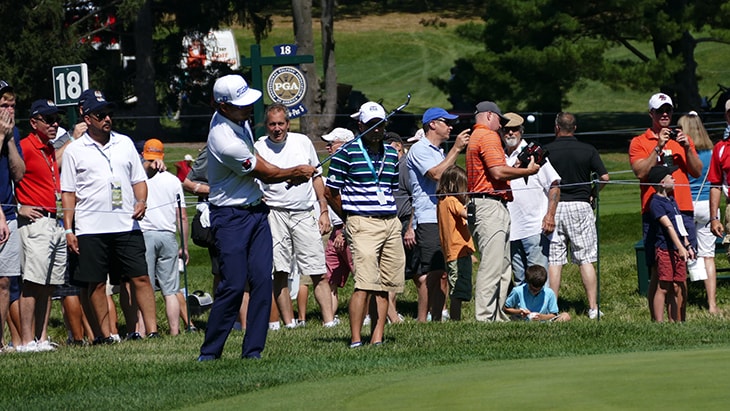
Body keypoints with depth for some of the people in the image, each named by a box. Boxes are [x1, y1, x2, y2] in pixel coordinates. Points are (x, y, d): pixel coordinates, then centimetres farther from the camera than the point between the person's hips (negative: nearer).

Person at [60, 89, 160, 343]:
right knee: (96, 283, 1)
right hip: (91, 228, -2)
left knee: (140, 277, -4)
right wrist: (68, 229, -2)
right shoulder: (74, 151, 4)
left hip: (126, 225, 2)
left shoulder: (125, 144, 14)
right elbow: (68, 193, 4)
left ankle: (152, 330, -5)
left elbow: (138, 179, 19)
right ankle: (105, 334, 7)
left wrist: (141, 201, -2)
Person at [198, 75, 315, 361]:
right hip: (231, 217, -8)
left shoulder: (239, 120, 4)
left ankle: (253, 350, 3)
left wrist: (288, 176, 5)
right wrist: (294, 172, 6)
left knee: (262, 281, 0)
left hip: (256, 212, 8)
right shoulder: (226, 142, -25)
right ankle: (208, 354, -3)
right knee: (234, 285, -11)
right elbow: (265, 172, -11)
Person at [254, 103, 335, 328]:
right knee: (279, 273, -2)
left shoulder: (302, 142, 9)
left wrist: (324, 211, 12)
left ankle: (329, 321, -5)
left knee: (319, 273, -4)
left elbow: (317, 178, 16)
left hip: (305, 214, 1)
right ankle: (289, 323, 5)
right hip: (275, 214, -1)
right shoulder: (259, 148, 2)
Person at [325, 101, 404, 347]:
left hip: (391, 223, 6)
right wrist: (350, 219, 7)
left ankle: (377, 338, 8)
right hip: (363, 224, -6)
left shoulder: (391, 154, 16)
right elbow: (330, 192, 1)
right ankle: (356, 340, -16)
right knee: (365, 284, -15)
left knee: (384, 285, 4)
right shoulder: (347, 153, -2)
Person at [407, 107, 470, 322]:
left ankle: (437, 319, 9)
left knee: (442, 274, 6)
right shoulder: (419, 150, -5)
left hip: (445, 219, 9)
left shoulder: (439, 152, 24)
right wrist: (456, 149, -16)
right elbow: (436, 174, -19)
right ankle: (422, 322, -11)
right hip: (428, 220, -9)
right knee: (429, 275, -13)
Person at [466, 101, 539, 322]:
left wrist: (516, 168, 16)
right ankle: (484, 318, -13)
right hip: (491, 204, -11)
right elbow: (498, 172, -18)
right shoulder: (488, 137, -8)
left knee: (503, 268, 14)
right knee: (491, 267, -12)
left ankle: (496, 316, 16)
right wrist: (527, 171, -6)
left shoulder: (475, 138, 23)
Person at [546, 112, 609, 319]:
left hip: (553, 207, 0)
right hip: (580, 206, 1)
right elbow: (604, 177, -2)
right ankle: (593, 308, 0)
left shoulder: (547, 150, -2)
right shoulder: (588, 150, 1)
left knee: (553, 260, 2)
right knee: (586, 259, 3)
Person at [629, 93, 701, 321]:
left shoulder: (683, 139, 18)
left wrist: (687, 148, -4)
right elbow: (641, 173, -8)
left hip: (683, 210, 3)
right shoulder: (639, 142, 6)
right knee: (657, 270, -6)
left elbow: (697, 172, 10)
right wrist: (659, 147, -13)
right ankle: (656, 320, -5)